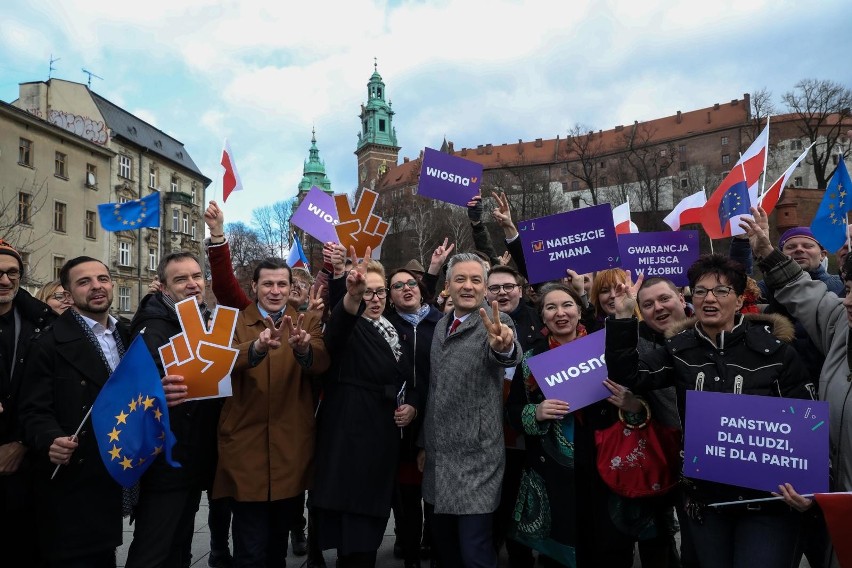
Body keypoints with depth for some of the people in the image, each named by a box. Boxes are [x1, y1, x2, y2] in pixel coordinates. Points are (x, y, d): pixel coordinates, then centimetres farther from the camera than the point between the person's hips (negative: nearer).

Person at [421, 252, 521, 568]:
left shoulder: (495, 322, -10)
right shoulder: (441, 325, 10)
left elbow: (509, 355, -34)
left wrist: (504, 347, -58)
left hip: (475, 454, -6)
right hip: (440, 454, 7)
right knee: (442, 542, 16)